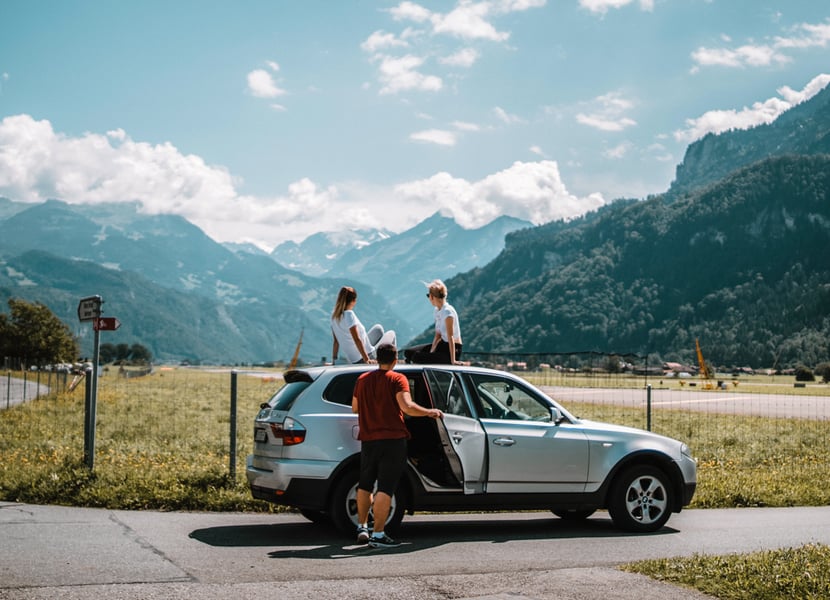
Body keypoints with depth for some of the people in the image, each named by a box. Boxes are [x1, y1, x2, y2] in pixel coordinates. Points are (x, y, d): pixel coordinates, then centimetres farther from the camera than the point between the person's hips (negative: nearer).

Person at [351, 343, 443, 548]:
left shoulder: (363, 379, 9)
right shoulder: (397, 379, -8)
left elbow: (355, 408, 18)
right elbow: (407, 407, -20)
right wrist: (431, 412, -7)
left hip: (368, 440, 5)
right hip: (392, 439, -5)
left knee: (365, 485, 20)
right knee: (385, 488, -4)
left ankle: (362, 528, 25)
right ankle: (378, 535, -6)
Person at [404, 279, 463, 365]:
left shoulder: (447, 312, -20)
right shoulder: (437, 311, 8)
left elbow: (450, 337, -24)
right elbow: (438, 335, 8)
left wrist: (452, 360, -25)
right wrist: (431, 352, -6)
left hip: (452, 349, -9)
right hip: (443, 345, 9)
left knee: (416, 357, -25)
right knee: (408, 352, 4)